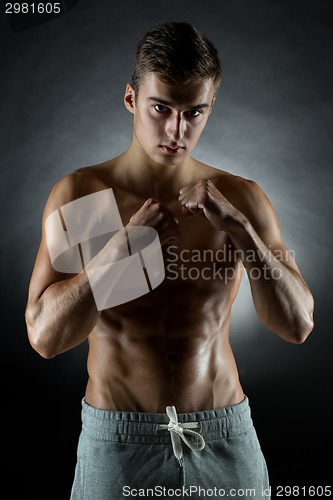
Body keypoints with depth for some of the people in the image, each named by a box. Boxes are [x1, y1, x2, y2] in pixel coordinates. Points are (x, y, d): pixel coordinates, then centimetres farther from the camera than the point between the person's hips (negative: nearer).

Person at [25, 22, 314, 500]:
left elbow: (297, 325, -9)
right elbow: (45, 335, -12)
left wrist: (238, 227, -21)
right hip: (117, 441, -1)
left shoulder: (241, 197, -3)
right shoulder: (80, 193, -8)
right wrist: (123, 246, -24)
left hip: (224, 438, 2)